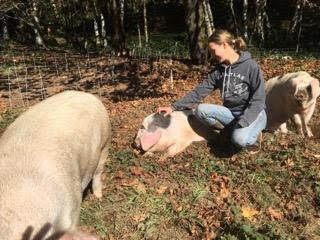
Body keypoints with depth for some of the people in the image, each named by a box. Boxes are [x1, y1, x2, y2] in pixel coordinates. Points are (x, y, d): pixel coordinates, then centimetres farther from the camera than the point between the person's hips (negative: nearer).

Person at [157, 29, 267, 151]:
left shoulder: (251, 66, -14)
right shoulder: (218, 70, 2)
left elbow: (258, 99, -16)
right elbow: (199, 92, -1)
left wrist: (242, 123, -27)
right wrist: (173, 107, -9)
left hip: (253, 113, -5)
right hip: (231, 112, 5)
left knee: (240, 139, -35)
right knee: (200, 110, -20)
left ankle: (252, 133, 0)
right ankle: (234, 131, -5)